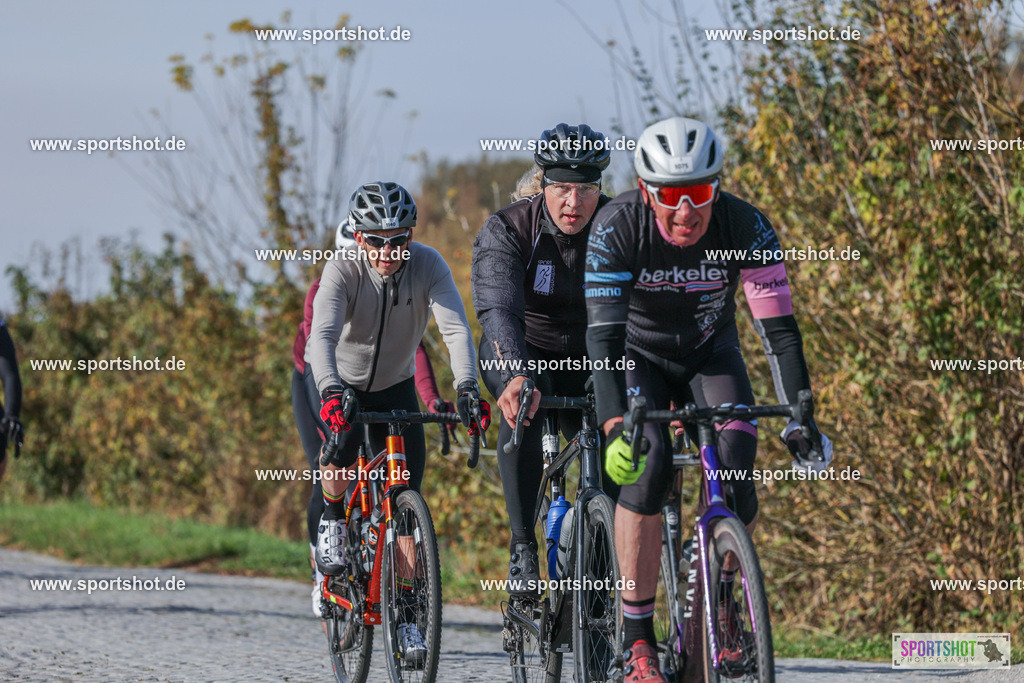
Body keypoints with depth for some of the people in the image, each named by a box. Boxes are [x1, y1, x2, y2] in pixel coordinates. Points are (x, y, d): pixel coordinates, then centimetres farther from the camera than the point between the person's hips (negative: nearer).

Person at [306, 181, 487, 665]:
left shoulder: (427, 265, -23)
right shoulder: (343, 271, -27)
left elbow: (455, 327, -33)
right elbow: (323, 335, -40)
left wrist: (466, 388, -50)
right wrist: (331, 392, -58)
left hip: (395, 385, 2)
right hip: (339, 379, -2)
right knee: (341, 452, -33)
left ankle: (405, 612, 3)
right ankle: (333, 516, 1)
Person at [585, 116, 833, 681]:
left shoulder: (744, 227, -26)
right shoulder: (617, 228, -30)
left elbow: (778, 327, -26)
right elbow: (604, 334, -35)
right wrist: (616, 425, -48)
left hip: (709, 354, 2)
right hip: (638, 356, -2)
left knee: (736, 454, -24)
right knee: (647, 464, -26)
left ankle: (720, 596, -2)